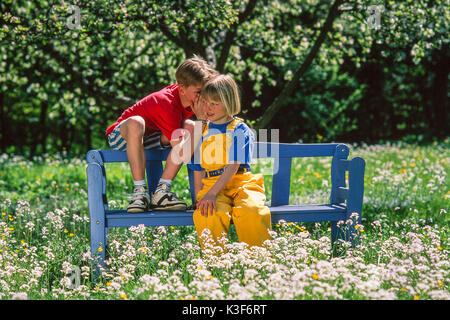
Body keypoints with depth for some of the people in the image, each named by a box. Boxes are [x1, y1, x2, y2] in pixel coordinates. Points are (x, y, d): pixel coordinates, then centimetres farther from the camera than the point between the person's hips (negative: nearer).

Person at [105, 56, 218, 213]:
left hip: (148, 138, 7)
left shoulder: (193, 97, -10)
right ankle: (140, 192, -34)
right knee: (135, 123, -41)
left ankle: (161, 191, -21)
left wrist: (202, 117, -26)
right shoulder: (166, 104, -32)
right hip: (120, 135, -7)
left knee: (190, 127, -18)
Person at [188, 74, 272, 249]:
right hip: (211, 185, 2)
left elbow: (233, 167, -7)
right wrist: (199, 198, 3)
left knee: (252, 211, -35)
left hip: (241, 184, -2)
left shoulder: (240, 130, 4)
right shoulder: (202, 132, 18)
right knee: (209, 214, -34)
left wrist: (211, 193, -19)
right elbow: (198, 170, 18)